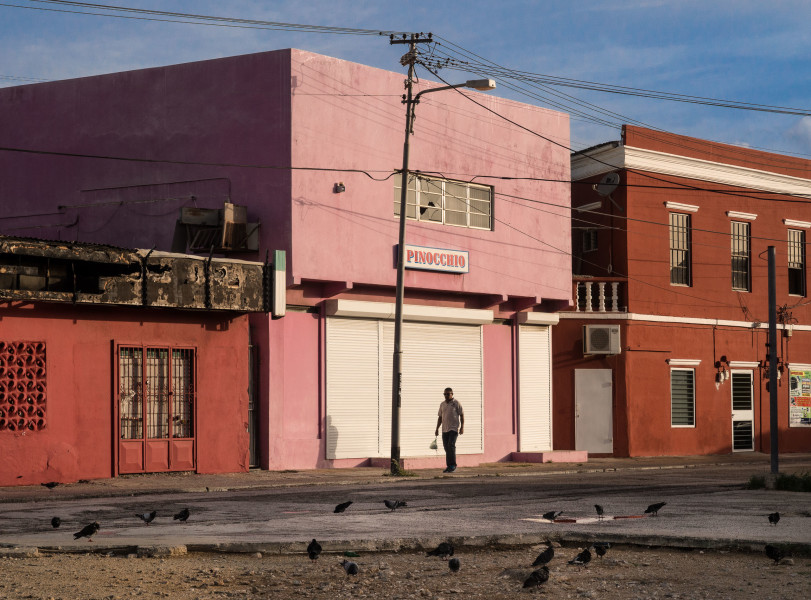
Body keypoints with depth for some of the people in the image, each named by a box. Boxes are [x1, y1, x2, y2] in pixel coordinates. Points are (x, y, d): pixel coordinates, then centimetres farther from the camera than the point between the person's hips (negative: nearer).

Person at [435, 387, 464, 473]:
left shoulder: (456, 403, -1)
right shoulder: (442, 404, 15)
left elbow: (462, 415, -2)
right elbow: (440, 417, 20)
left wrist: (462, 427, -10)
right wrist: (437, 429, 15)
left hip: (454, 428, -6)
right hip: (445, 429, 6)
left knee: (451, 445, -17)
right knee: (446, 447, 3)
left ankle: (453, 465, -11)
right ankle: (449, 466, 8)